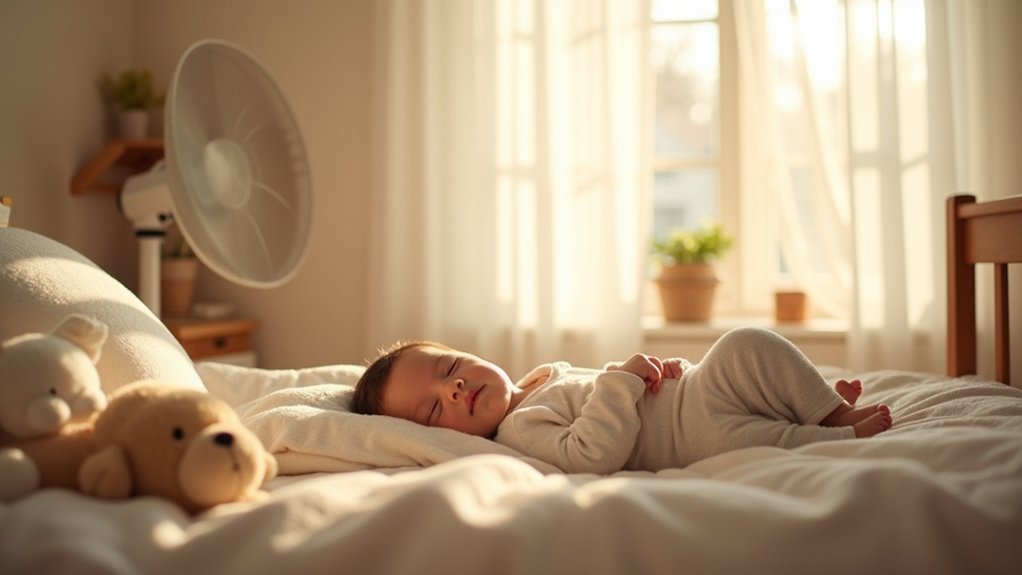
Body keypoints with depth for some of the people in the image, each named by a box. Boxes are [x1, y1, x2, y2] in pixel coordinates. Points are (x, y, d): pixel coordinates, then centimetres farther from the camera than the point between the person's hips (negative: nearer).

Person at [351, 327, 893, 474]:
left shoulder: (547, 374, 17)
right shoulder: (517, 432, -11)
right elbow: (592, 454, -26)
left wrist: (660, 365, 6)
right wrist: (622, 379, -22)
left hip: (687, 389, 9)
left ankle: (829, 406, 4)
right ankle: (845, 436, -10)